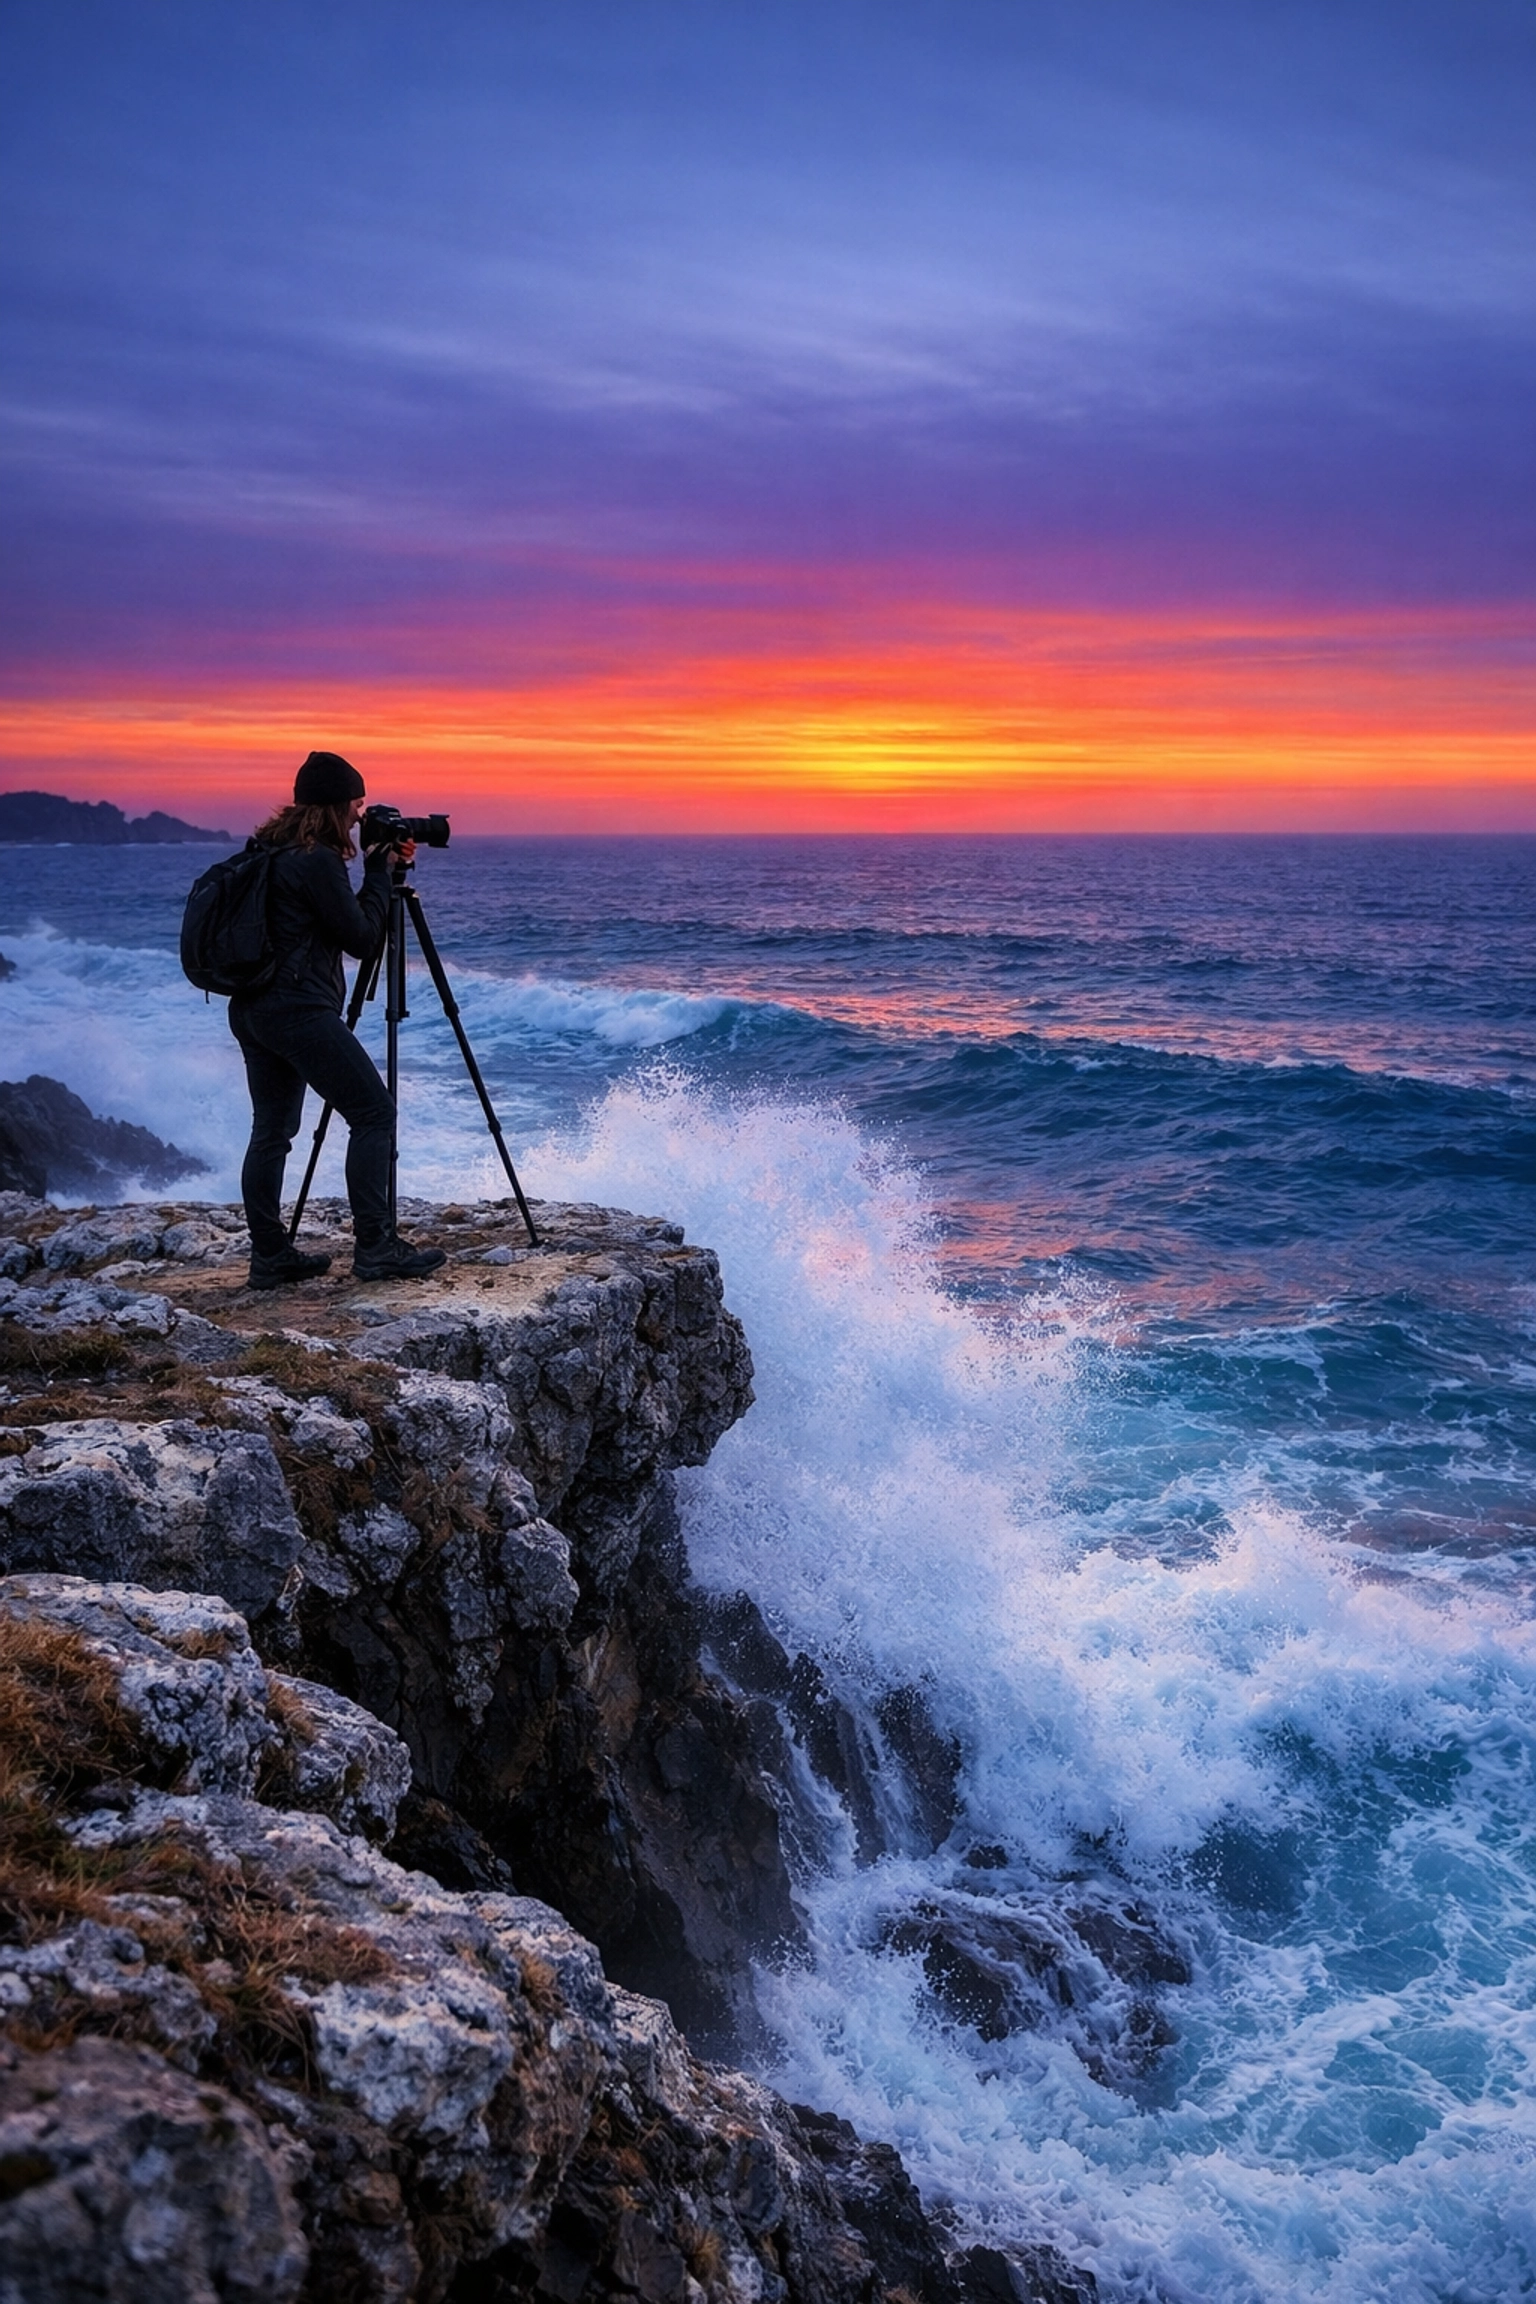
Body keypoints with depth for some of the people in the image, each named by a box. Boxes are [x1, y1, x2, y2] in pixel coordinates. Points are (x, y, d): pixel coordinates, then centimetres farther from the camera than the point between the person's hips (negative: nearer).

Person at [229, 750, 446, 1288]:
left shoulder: (269, 849, 15)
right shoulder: (317, 860, -14)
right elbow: (362, 939, -8)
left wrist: (380, 869, 15)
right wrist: (379, 871, 1)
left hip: (251, 1010, 10)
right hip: (299, 1010, -10)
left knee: (271, 1131, 11)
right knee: (374, 1112, -4)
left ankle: (270, 1256, 14)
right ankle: (375, 1247, -6)